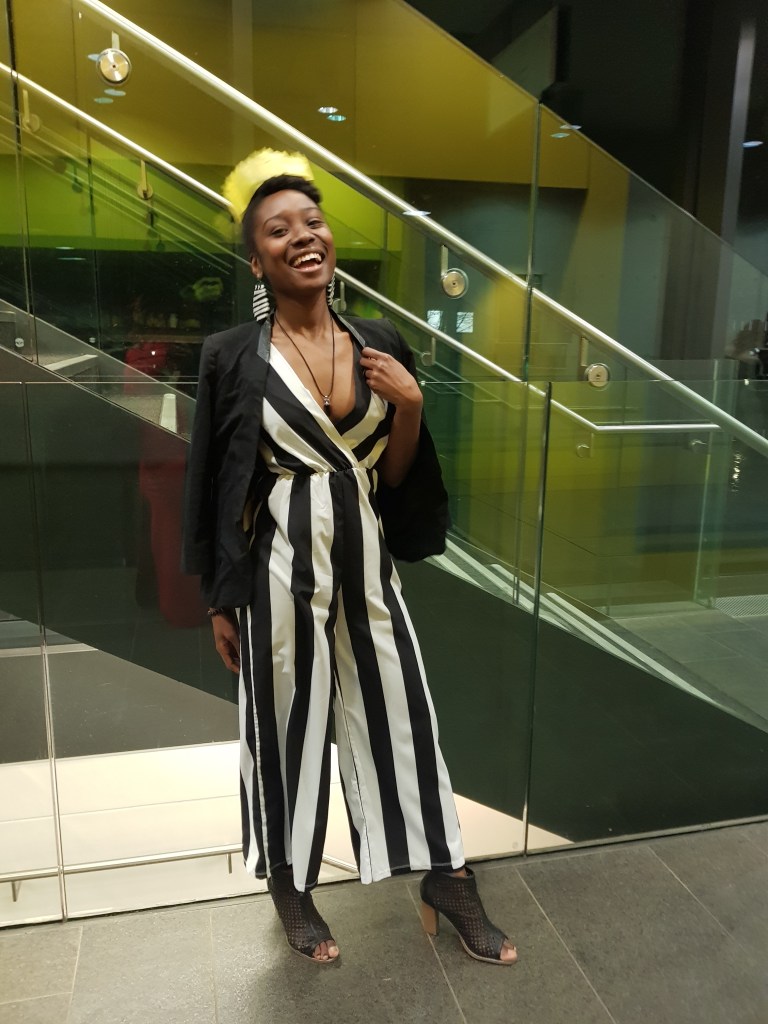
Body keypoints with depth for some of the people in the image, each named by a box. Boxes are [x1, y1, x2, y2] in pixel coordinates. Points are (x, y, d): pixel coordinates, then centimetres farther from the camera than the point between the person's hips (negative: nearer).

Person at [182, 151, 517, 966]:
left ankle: (446, 880, 30)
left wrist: (410, 406, -11)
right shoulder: (233, 356, -6)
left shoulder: (380, 344, 3)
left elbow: (394, 476, 7)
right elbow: (213, 484, -2)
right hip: (281, 568, -3)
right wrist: (219, 600, -1)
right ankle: (290, 886, 35)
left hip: (366, 562, 3)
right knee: (287, 724, 11)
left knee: (399, 715, 11)